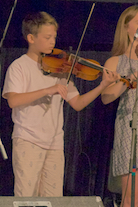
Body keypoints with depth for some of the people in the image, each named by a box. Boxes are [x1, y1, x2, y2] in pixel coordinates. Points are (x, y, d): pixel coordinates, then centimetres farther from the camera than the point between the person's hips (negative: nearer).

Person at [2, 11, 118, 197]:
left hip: (54, 143, 5)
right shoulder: (19, 67, -3)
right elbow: (13, 100, -20)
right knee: (26, 195, -11)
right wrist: (48, 90, -27)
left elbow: (77, 103, 10)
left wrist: (102, 86, -4)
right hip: (28, 141, -5)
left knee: (53, 200, 3)